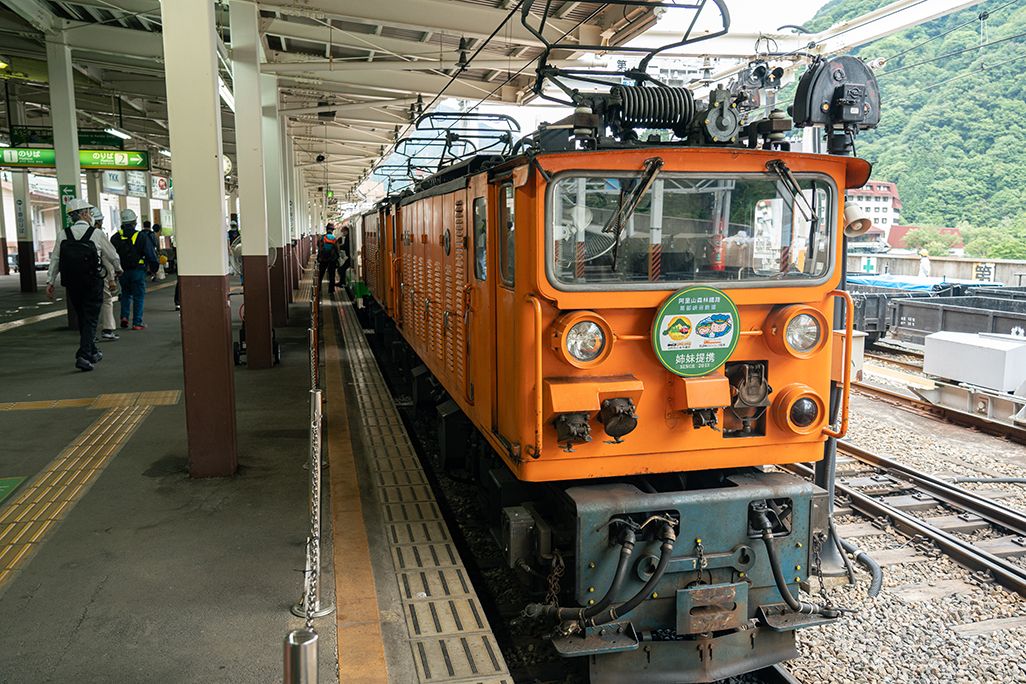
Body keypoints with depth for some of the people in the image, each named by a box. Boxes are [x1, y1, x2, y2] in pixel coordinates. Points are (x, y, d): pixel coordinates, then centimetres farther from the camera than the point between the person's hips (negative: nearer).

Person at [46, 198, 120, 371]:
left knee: (82, 318, 17)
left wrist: (50, 281, 6)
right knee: (90, 319, 0)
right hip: (93, 283, -3)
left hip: (72, 284, 4)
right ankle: (84, 356, -11)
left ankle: (92, 352, 30)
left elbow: (55, 259, 0)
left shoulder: (63, 235, 1)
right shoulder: (97, 234, -6)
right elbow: (112, 256, 5)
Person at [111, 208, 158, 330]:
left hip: (122, 271, 4)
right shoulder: (141, 237, -9)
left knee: (125, 294, 22)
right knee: (138, 296, 2)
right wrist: (153, 267, 5)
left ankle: (124, 317, 9)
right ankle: (137, 323, 1)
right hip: (137, 270, -4)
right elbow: (150, 254, -7)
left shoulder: (116, 237, 3)